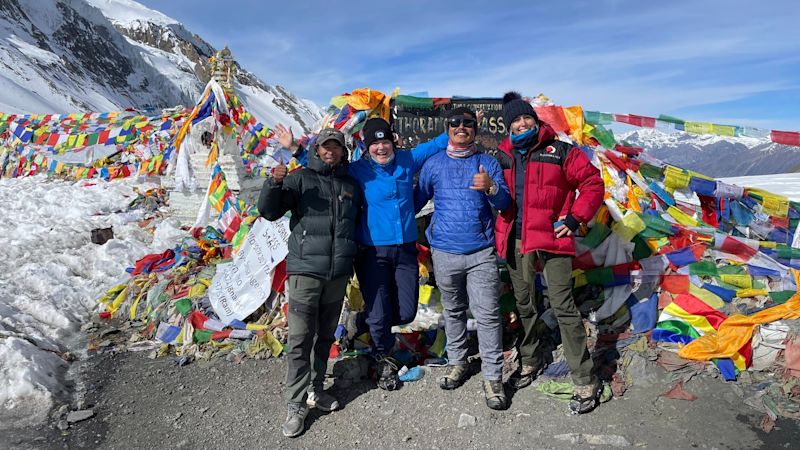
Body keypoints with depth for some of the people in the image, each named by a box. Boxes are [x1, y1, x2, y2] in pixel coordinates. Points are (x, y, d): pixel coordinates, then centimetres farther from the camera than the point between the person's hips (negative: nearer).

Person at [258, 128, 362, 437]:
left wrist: (351, 260, 17)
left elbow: (358, 222, 25)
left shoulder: (351, 185, 14)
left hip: (338, 274, 5)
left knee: (325, 337, 14)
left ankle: (314, 390, 29)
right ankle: (296, 406, 6)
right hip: (305, 271, -4)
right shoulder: (300, 178, 2)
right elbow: (269, 211, -7)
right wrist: (274, 183, -24)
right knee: (300, 340, -4)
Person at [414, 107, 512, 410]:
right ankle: (458, 364, 30)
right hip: (445, 253, 1)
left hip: (481, 253, -1)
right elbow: (418, 199, 13)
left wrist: (491, 188, -21)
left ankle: (493, 378, 6)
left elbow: (505, 204, 0)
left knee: (488, 315, -4)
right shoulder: (434, 164, 7)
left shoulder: (488, 163, 6)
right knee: (453, 311, 14)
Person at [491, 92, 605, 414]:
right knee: (523, 305, 16)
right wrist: (499, 232, 8)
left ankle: (585, 382, 6)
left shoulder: (560, 152, -1)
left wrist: (574, 219, -7)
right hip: (515, 242, 5)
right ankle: (530, 362, 35)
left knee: (562, 306, -5)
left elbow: (592, 183, 1)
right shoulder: (501, 157, 10)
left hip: (551, 239, -4)